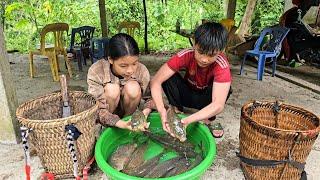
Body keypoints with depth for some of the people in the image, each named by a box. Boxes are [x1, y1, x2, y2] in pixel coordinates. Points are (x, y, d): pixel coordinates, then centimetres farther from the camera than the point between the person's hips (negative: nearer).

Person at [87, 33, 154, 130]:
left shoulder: (142, 71, -20)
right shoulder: (96, 72, -27)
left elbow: (150, 97, -6)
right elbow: (98, 110, -29)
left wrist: (146, 111, -29)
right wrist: (122, 124, -46)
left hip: (128, 111, 2)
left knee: (133, 87, -28)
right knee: (112, 89, -32)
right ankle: (106, 126, -9)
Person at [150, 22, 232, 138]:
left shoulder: (222, 66, -33)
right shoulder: (185, 56, -29)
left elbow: (218, 105, -42)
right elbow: (156, 81, -33)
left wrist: (188, 120, -55)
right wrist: (162, 110, -49)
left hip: (205, 99, 0)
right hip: (187, 93, 1)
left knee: (224, 90, -33)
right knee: (169, 78, -28)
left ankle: (207, 120, -9)